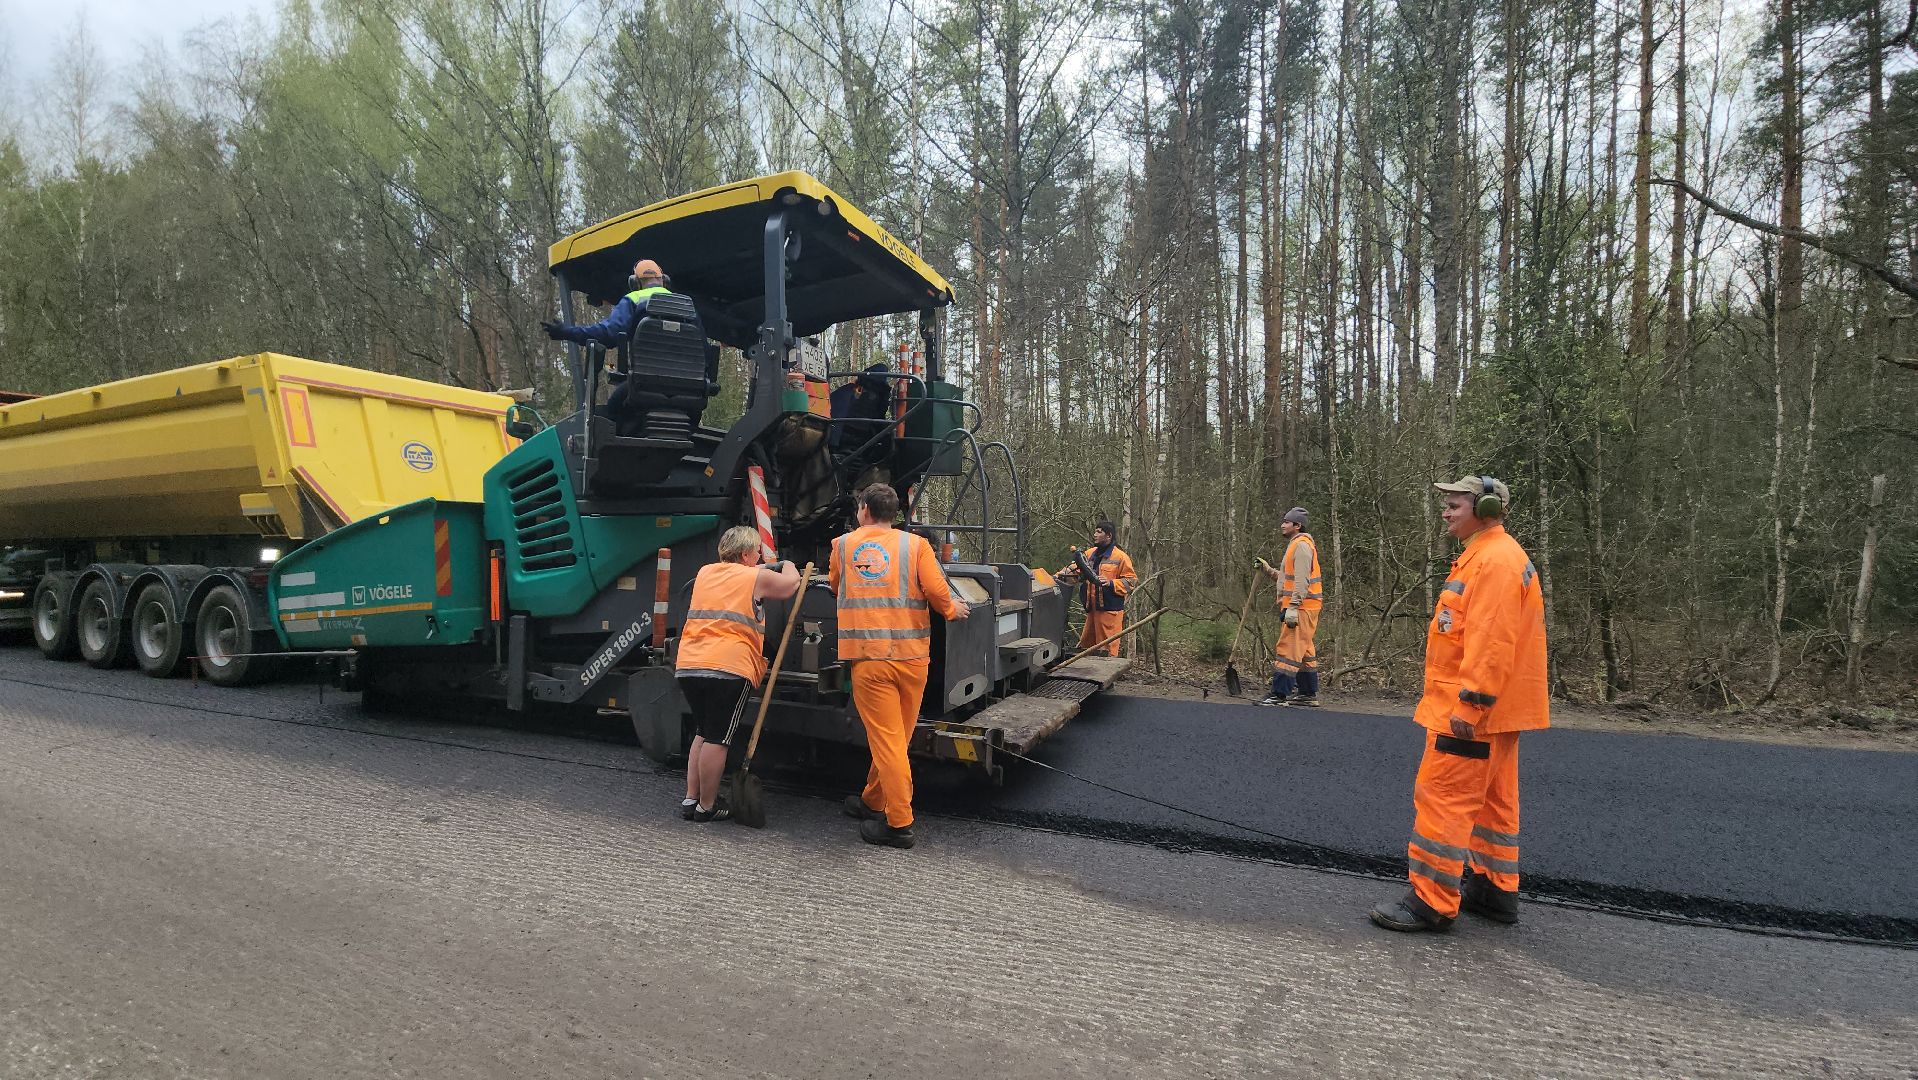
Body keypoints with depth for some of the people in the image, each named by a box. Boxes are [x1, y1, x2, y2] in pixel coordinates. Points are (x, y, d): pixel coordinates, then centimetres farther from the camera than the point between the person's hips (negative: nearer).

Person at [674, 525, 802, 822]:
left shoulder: (705, 573, 20)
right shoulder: (758, 578, 3)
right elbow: (792, 583, 20)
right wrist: (787, 566, 40)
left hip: (687, 666, 7)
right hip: (727, 668, -7)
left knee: (704, 734, 20)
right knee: (717, 739, 1)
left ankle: (690, 799, 23)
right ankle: (706, 807, 7)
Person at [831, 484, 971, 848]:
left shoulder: (842, 545, 9)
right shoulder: (915, 544, 5)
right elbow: (936, 589, -6)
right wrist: (952, 610, 14)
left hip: (868, 657, -2)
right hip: (912, 655, 2)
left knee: (886, 739, -1)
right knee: (896, 738, 15)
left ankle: (899, 823, -1)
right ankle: (872, 802, 31)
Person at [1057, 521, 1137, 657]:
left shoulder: (1120, 556, -6)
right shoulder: (1090, 554, 14)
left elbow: (1131, 580, -7)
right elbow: (1074, 567, 12)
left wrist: (1111, 583, -19)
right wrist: (1060, 575, -4)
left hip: (1110, 609, -7)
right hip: (1093, 608, 7)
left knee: (1107, 648, -5)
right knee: (1085, 644, 12)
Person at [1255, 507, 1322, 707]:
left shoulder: (1301, 545, -11)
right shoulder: (1296, 545, 22)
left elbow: (1301, 581, -20)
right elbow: (1288, 578, 23)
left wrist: (1293, 608, -25)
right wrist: (1268, 570, 14)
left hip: (1302, 607, -11)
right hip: (1303, 607, 11)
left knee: (1288, 649, -12)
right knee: (1304, 651, 14)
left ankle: (1279, 695, -13)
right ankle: (1309, 694, 21)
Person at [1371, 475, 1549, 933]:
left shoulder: (1496, 560, -18)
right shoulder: (1486, 556, 17)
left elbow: (1491, 642, -26)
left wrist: (1469, 704, -27)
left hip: (1472, 711, -11)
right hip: (1494, 710, 11)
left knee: (1441, 797, -7)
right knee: (1492, 801, 17)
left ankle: (1432, 902, -2)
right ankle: (1496, 890, 27)